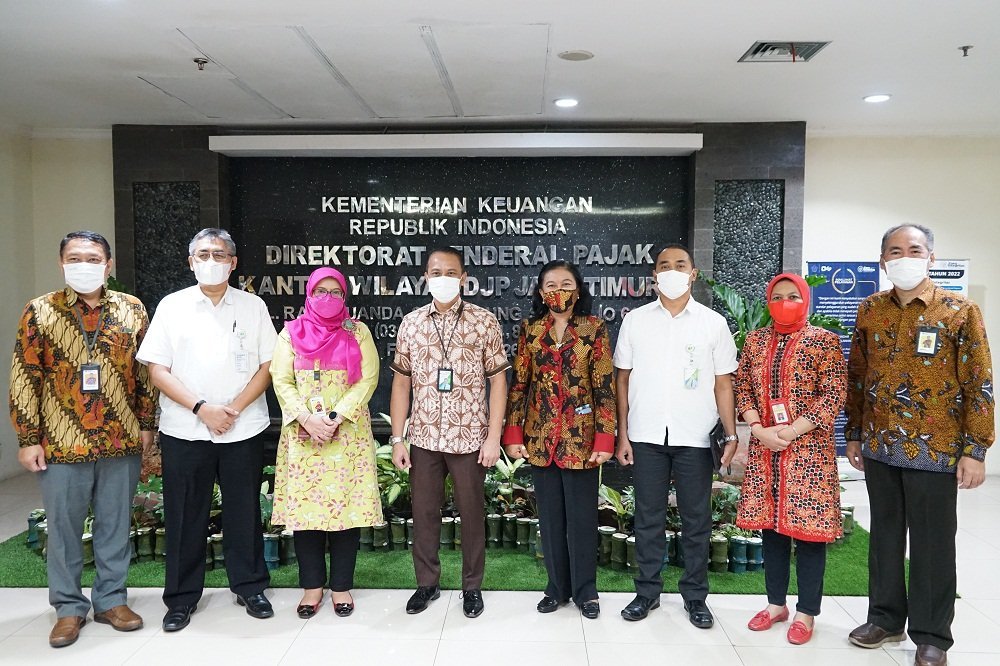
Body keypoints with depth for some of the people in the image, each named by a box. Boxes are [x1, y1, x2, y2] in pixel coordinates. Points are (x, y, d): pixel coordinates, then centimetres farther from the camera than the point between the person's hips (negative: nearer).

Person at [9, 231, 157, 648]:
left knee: (116, 525, 12)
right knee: (64, 528, 11)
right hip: (61, 444, -1)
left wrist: (146, 424, 5)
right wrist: (28, 439, -4)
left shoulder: (131, 310, 3)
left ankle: (112, 599, 27)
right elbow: (23, 378, -2)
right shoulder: (40, 312, -2)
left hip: (121, 442, 1)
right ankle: (69, 608, 27)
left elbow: (144, 372, 7)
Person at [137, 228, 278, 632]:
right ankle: (182, 598, 24)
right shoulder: (172, 306, 3)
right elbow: (157, 370, -1)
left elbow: (267, 365, 1)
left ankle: (250, 588, 25)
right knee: (185, 516, 8)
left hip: (244, 429, 0)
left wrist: (235, 407, -11)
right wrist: (202, 409, -11)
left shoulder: (253, 306, 4)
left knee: (244, 512, 9)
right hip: (184, 430, 0)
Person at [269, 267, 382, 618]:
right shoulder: (292, 333, 8)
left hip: (348, 434, -1)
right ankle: (312, 585, 17)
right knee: (304, 506, 4)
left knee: (346, 506, 1)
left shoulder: (357, 332, 5)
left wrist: (336, 417, -14)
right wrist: (307, 419, -13)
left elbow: (368, 379, -3)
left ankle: (341, 586, 15)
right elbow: (281, 381, 1)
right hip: (302, 433, 1)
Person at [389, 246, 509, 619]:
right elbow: (401, 382, 6)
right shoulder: (411, 324, 3)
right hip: (423, 437, 2)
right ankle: (427, 582, 32)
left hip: (469, 438, -2)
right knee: (424, 512, 13)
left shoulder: (484, 322, -4)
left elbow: (498, 380, -3)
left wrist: (493, 437, -8)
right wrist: (397, 438, 2)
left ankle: (472, 586, 28)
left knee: (471, 514, 10)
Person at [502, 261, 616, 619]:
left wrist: (604, 439, -11)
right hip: (541, 438, 3)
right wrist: (513, 434, 0)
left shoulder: (595, 329, -3)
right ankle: (557, 587, 27)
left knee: (581, 516, 6)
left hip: (580, 438, -2)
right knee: (550, 516, 11)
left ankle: (585, 591, 23)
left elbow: (605, 388, -6)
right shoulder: (530, 329, 4)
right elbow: (519, 383, 5)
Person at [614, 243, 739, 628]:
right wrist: (622, 434, 1)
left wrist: (732, 436, -4)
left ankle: (695, 596, 24)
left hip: (694, 438, 0)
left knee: (696, 521, 9)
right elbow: (623, 379, 6)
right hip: (646, 436, 1)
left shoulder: (713, 323, 2)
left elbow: (723, 383, 3)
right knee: (648, 518, 9)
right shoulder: (635, 320, 4)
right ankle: (647, 591, 24)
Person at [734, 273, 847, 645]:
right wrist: (759, 430, -8)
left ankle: (806, 612, 17)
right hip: (763, 448, 4)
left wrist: (791, 431, -16)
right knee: (770, 523, 11)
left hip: (809, 448, -4)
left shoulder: (824, 341, -3)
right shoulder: (755, 340, 9)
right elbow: (742, 388, 7)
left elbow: (834, 394, -9)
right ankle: (776, 603, 26)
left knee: (807, 526, 2)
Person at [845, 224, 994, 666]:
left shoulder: (960, 311, -6)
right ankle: (886, 617, 30)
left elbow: (979, 384, -7)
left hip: (934, 449, -3)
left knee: (932, 543, 7)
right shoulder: (869, 310, 5)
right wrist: (854, 435, 10)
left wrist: (975, 450, -10)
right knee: (885, 535, 15)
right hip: (880, 446, 4)